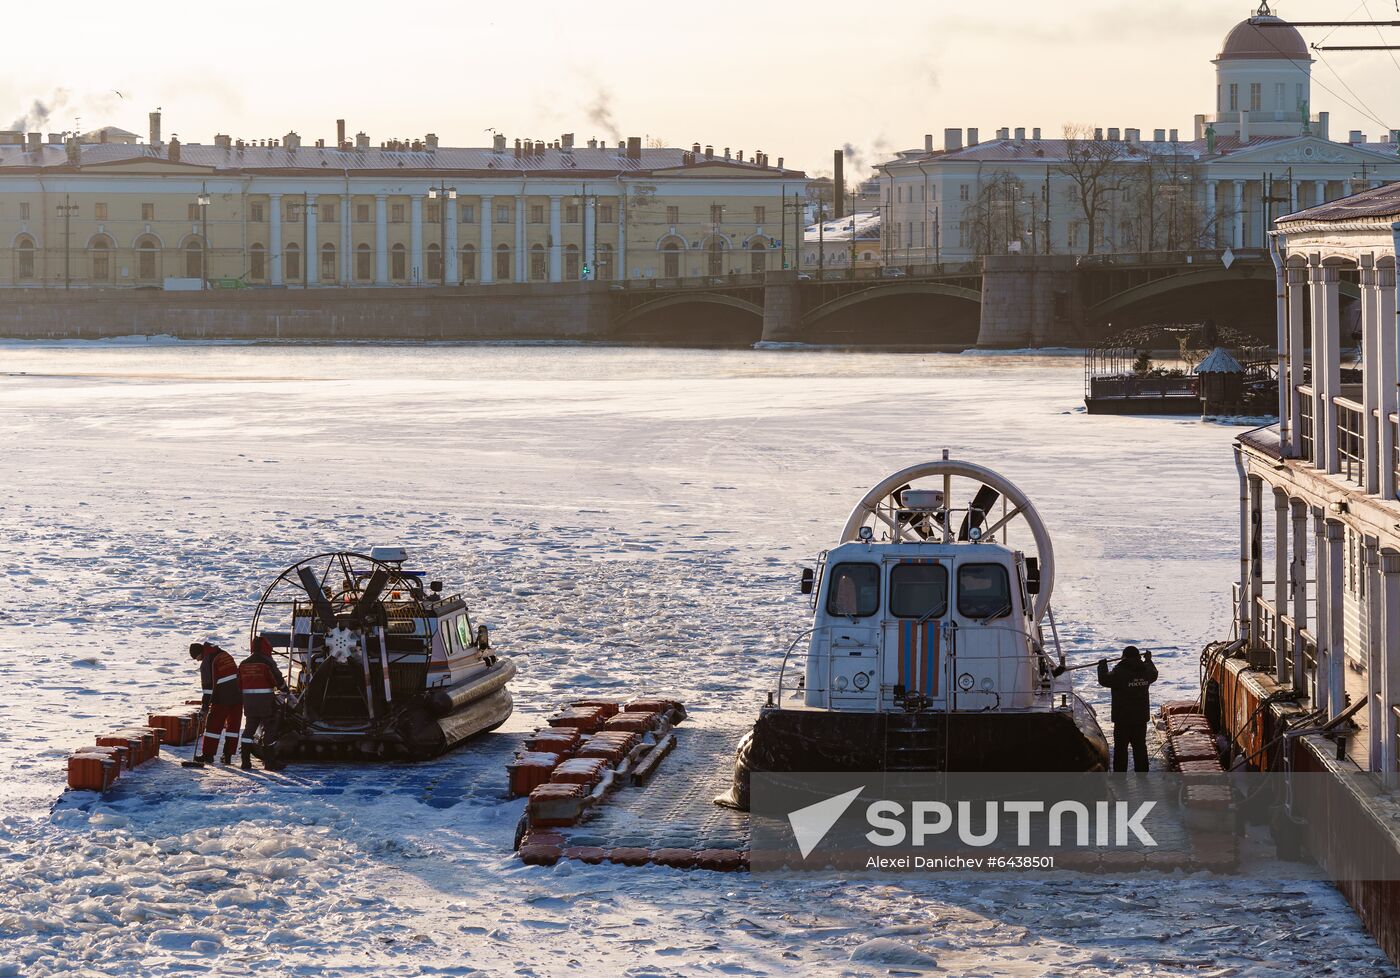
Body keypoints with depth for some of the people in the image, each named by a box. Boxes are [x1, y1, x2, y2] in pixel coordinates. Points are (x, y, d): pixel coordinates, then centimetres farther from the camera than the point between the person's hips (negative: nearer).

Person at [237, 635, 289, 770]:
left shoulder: (243, 664, 10)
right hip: (265, 700, -6)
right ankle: (269, 762, -1)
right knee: (270, 729, 1)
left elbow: (239, 684, 14)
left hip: (248, 701, 6)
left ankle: (245, 760, 7)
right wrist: (285, 690, 7)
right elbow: (278, 679, -11)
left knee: (249, 728, 12)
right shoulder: (267, 662, -10)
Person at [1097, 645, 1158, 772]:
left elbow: (1103, 679, -5)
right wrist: (1148, 660, 40)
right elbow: (1154, 674, 22)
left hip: (1123, 719, -5)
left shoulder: (1119, 673, -18)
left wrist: (1103, 665, 12)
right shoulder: (1146, 672, -2)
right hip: (1141, 717, 5)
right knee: (1140, 746, 15)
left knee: (1121, 747, 4)